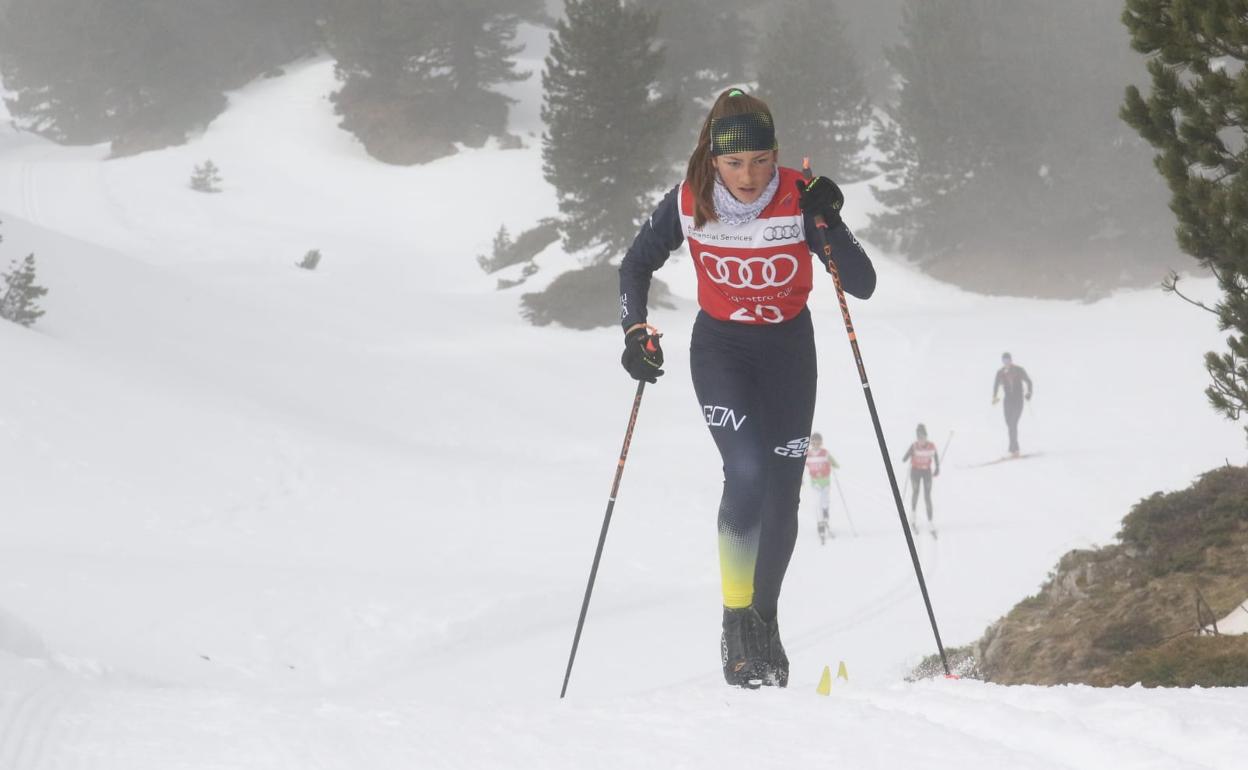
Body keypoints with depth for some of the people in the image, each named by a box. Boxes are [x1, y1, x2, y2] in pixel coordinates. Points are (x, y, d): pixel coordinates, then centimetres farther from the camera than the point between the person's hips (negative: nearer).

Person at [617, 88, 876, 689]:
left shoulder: (800, 200, -20)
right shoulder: (688, 204, -18)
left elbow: (863, 286, -20)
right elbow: (636, 265, 0)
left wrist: (828, 226, -33)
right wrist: (636, 331, -13)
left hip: (788, 349, 1)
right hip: (720, 348, -1)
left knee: (781, 492, 1)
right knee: (747, 471, -22)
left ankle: (765, 619, 24)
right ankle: (736, 622, -12)